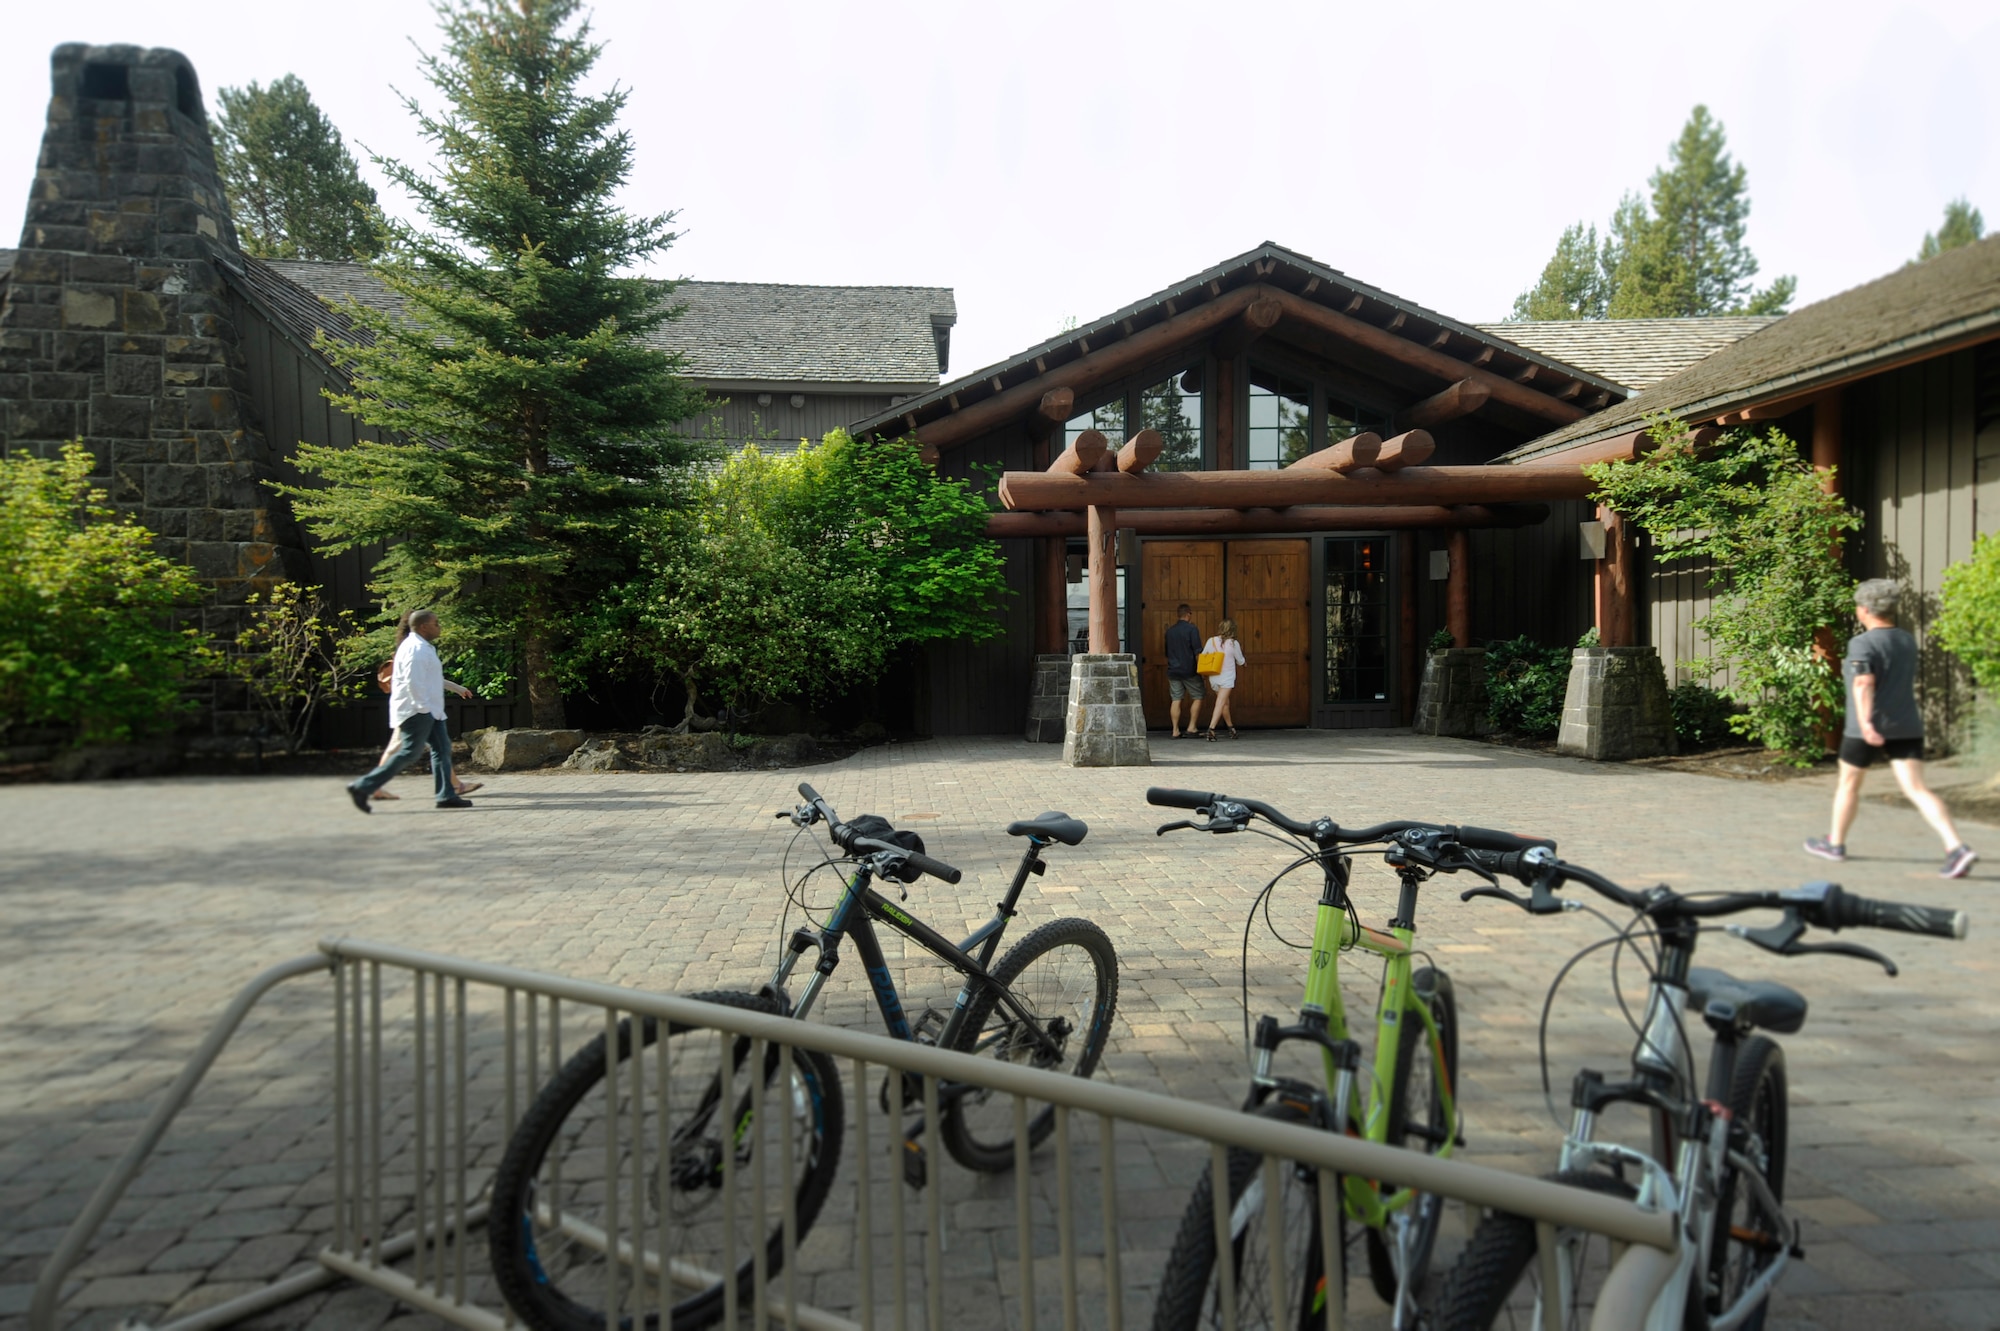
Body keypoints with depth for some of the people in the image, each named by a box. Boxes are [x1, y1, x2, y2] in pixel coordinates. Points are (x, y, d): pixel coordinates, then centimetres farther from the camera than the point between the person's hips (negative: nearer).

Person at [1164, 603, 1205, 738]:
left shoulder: (1170, 630, 9)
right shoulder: (1192, 629, -8)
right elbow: (1198, 651, -11)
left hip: (1173, 670, 5)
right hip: (1189, 670, -5)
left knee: (1175, 700, 5)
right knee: (1197, 697, 9)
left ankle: (1175, 730, 3)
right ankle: (1192, 727, 4)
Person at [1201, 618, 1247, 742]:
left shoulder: (1211, 641, -4)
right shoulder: (1234, 643, -8)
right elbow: (1240, 662, 5)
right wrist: (1241, 651, 25)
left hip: (1214, 677, 4)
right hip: (1227, 677, -4)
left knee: (1225, 703, 20)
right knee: (1220, 703, -10)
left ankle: (1231, 729, 33)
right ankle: (1211, 729, -26)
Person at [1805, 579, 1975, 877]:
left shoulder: (1862, 644, -13)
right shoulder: (1907, 640, 11)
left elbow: (1864, 684, -26)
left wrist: (1865, 722, -35)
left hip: (1869, 728, -6)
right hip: (1907, 727, 6)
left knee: (1849, 784, 12)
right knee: (1917, 789, 0)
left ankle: (1835, 844, 25)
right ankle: (1957, 848, -15)